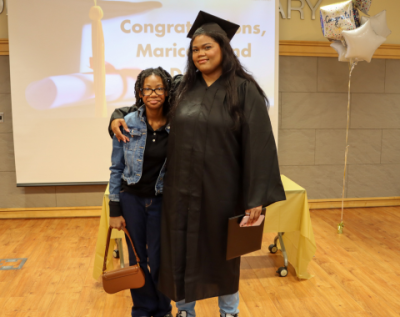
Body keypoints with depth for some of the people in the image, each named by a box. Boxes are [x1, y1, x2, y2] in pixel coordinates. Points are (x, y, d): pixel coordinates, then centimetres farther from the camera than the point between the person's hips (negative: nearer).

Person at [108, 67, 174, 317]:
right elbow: (116, 169, -2)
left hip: (161, 200, 0)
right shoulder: (127, 124, -8)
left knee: (158, 260, 7)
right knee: (137, 258, 12)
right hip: (132, 198, 1)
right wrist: (115, 210, -2)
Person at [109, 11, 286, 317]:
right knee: (181, 251, 13)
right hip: (181, 189, 4)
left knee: (222, 253, 14)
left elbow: (258, 145, -12)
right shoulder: (180, 87, 4)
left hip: (220, 189, -3)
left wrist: (256, 198, -16)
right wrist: (119, 116, 0)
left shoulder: (243, 90, -8)